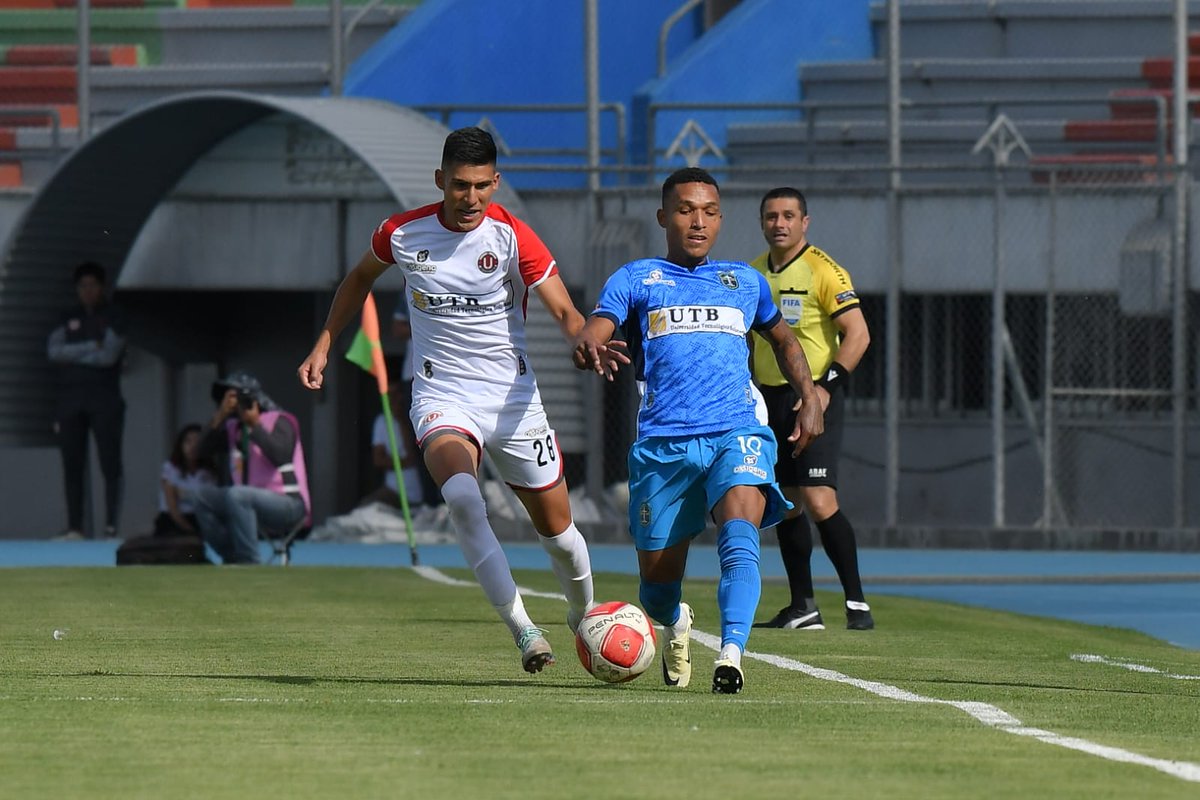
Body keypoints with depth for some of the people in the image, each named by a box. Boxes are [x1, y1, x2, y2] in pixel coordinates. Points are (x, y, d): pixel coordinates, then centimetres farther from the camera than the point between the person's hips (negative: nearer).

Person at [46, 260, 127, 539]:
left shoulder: (113, 317, 2)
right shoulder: (69, 318, 14)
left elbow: (109, 355, -10)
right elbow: (54, 350, 0)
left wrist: (72, 355, -3)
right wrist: (90, 348, -9)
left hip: (104, 398, -4)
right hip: (70, 398, 4)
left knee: (110, 464, -8)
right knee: (72, 465, 2)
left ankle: (111, 526, -11)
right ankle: (74, 527, 3)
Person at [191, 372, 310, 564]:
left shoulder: (278, 421, -2)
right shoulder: (232, 428, 13)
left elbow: (280, 456, -21)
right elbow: (203, 453, -1)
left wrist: (254, 425, -20)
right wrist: (219, 416, -10)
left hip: (288, 505, -7)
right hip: (252, 504, 7)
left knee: (236, 495, -33)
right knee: (198, 495, -7)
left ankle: (248, 563, -30)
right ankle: (232, 558, -10)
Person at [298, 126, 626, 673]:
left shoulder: (511, 236, -10)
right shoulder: (403, 234, -4)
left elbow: (564, 311, -15)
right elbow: (360, 279, 18)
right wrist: (323, 346, 13)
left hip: (513, 397, 1)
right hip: (442, 397, -1)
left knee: (556, 525, 7)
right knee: (461, 496, -30)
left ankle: (583, 614, 38)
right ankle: (522, 629, -28)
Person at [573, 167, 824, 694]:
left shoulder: (745, 281, 20)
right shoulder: (636, 279, 12)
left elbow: (783, 339, 37)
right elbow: (595, 330, -5)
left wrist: (809, 398, 23)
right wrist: (588, 347, -29)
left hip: (738, 433, 0)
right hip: (662, 444, 0)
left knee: (739, 540, -29)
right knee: (658, 580, 6)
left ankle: (731, 653, -42)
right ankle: (674, 627, 41)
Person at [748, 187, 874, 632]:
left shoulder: (823, 271, -10)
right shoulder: (753, 273, 11)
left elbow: (858, 333, -13)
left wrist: (826, 386, -20)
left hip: (814, 398, -7)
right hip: (769, 397, 7)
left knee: (818, 501, -16)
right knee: (785, 504, 6)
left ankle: (856, 601, -10)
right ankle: (802, 607, 12)